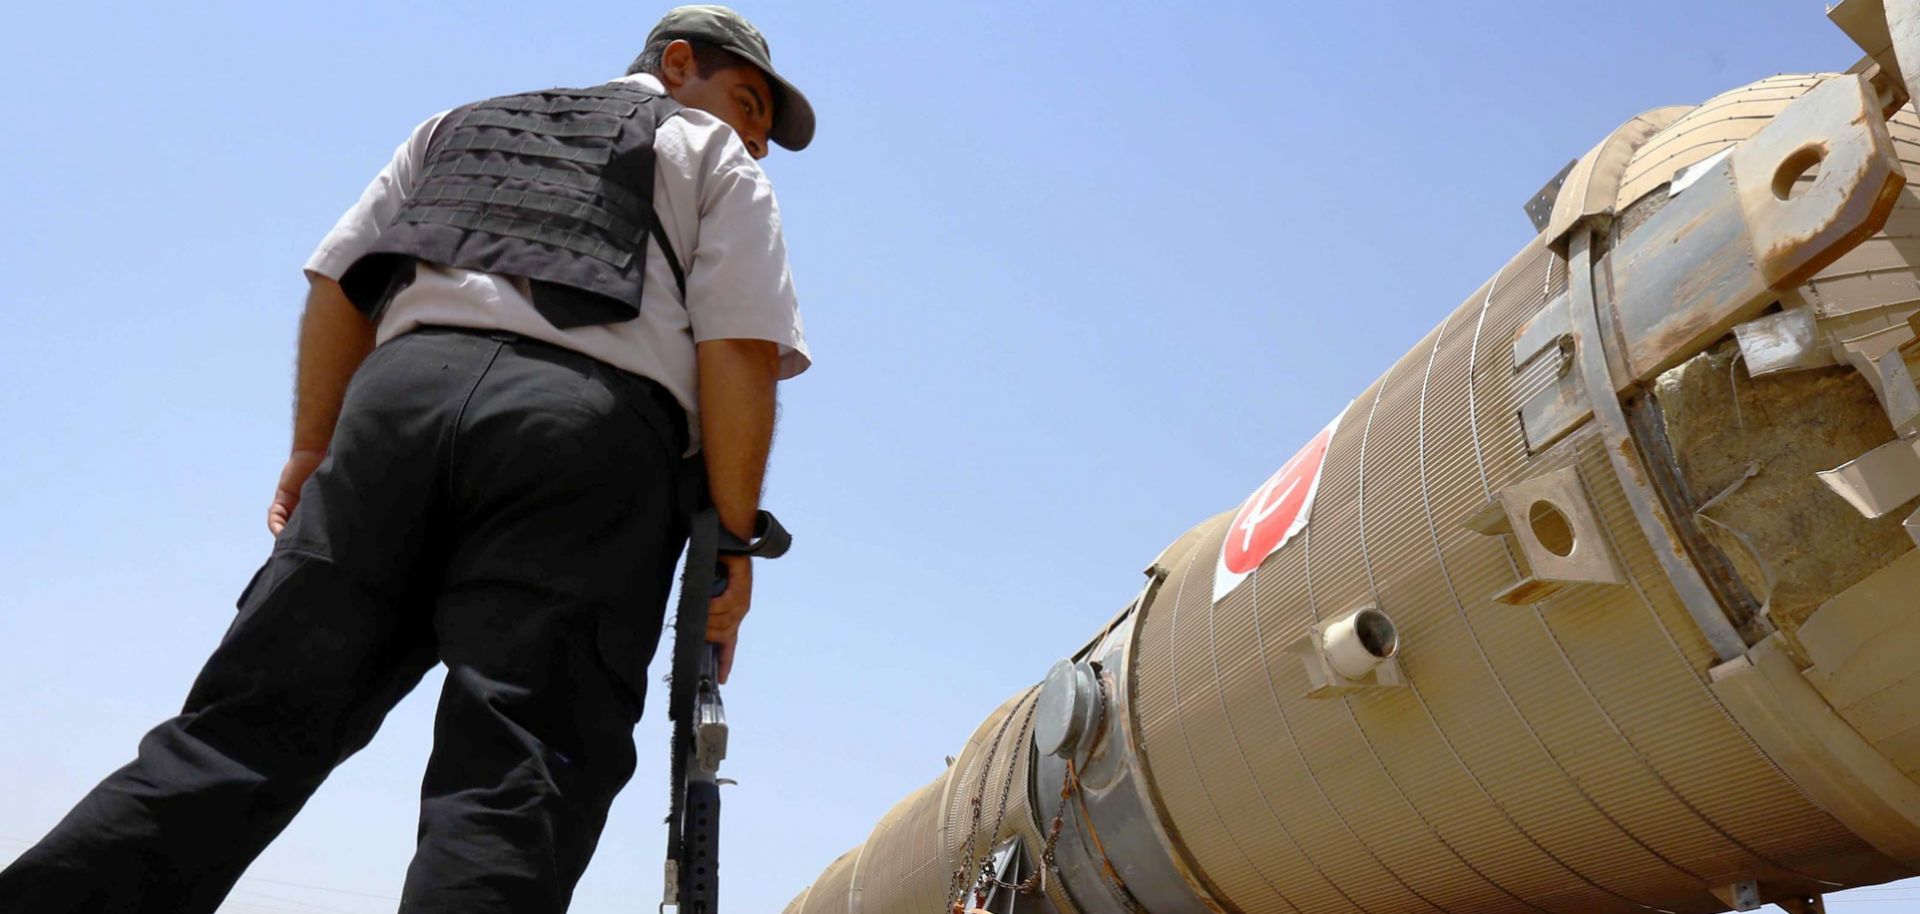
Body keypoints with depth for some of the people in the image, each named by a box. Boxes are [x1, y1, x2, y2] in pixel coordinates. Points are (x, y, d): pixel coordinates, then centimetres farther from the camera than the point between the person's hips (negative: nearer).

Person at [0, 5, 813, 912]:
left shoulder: (462, 122, 33)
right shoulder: (717, 159, 19)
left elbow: (340, 278, 21)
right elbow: (742, 348, 3)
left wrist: (312, 450, 20)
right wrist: (732, 539, 2)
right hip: (591, 430, -4)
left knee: (252, 720, 3)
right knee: (514, 776, -9)